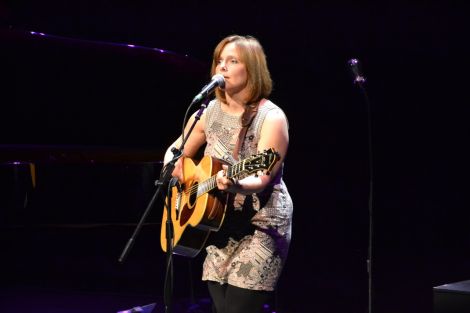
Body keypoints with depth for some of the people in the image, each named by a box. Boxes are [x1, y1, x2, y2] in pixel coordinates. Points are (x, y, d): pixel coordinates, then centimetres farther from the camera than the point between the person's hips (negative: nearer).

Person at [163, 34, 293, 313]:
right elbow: (176, 152, 17)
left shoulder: (271, 118, -14)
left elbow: (261, 180, -23)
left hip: (260, 227, -6)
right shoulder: (210, 111, 5)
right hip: (219, 225, 6)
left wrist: (235, 185, -44)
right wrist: (173, 168, -6)